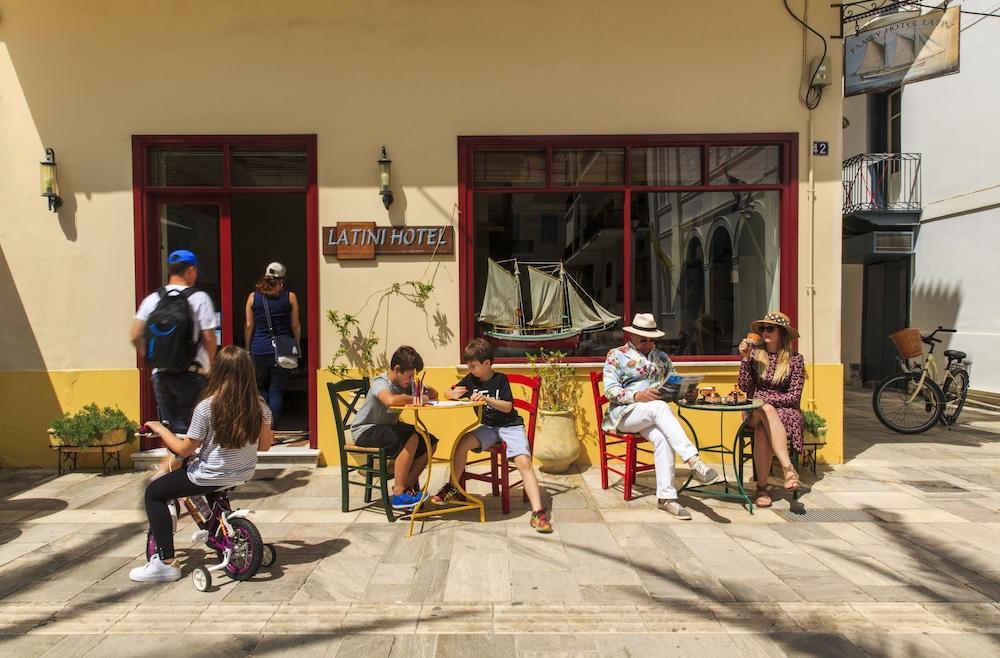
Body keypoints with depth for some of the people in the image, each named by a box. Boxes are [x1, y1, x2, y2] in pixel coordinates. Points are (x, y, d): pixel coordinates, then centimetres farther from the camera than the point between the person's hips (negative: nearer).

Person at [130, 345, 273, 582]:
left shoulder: (207, 408, -19)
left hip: (210, 478, -5)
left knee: (153, 492, 13)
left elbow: (184, 450, -11)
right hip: (244, 474, 6)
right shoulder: (260, 406, -7)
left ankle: (165, 562, 8)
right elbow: (265, 445, 2)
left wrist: (160, 429, 5)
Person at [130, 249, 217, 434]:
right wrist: (210, 363, 6)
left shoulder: (152, 299, 5)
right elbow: (209, 337, -10)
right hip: (191, 374, -4)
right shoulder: (199, 298, -7)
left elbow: (135, 336, 1)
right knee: (187, 426, 3)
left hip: (160, 373, 4)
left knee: (167, 424, 14)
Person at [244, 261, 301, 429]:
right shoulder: (290, 297, -2)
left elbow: (249, 325, 4)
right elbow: (295, 326, 1)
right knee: (276, 390, 6)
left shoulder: (253, 296, 2)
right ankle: (272, 426, 6)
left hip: (259, 350, 1)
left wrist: (247, 348, 13)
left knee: (260, 387, 19)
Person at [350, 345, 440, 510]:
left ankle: (407, 486, -1)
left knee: (430, 443, -8)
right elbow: (391, 400, -45)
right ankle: (398, 494, -20)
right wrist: (414, 399, -28)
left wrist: (425, 396, -17)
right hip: (365, 431, -8)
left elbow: (434, 394, 7)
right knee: (412, 438, -29)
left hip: (388, 427, 8)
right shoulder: (380, 382, -21)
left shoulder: (406, 382, 2)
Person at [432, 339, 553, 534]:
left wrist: (487, 399, -28)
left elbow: (507, 407, -14)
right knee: (462, 442, -25)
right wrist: (454, 394, -11)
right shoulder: (470, 380, 6)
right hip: (488, 427, 4)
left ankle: (538, 512, -28)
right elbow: (448, 393, 13)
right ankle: (453, 488, -8)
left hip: (510, 425, -4)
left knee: (523, 461, -25)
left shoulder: (500, 379, -7)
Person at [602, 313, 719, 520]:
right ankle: (693, 460, -44)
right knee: (659, 407, -35)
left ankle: (666, 496, -31)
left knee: (662, 438, -32)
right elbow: (610, 390, -6)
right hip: (624, 413, -4)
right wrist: (638, 396, -23)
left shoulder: (661, 358, 19)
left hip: (652, 416, 4)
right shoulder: (616, 356, 5)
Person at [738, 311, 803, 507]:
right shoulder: (754, 354, 9)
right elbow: (744, 386, 0)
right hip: (755, 412, 1)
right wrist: (745, 358, -6)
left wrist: (766, 400, -10)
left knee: (762, 430, -35)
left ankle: (762, 487, -34)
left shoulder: (795, 359, 4)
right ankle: (788, 468, -40)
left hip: (785, 410, -1)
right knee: (766, 412, -36)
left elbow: (794, 396, -1)